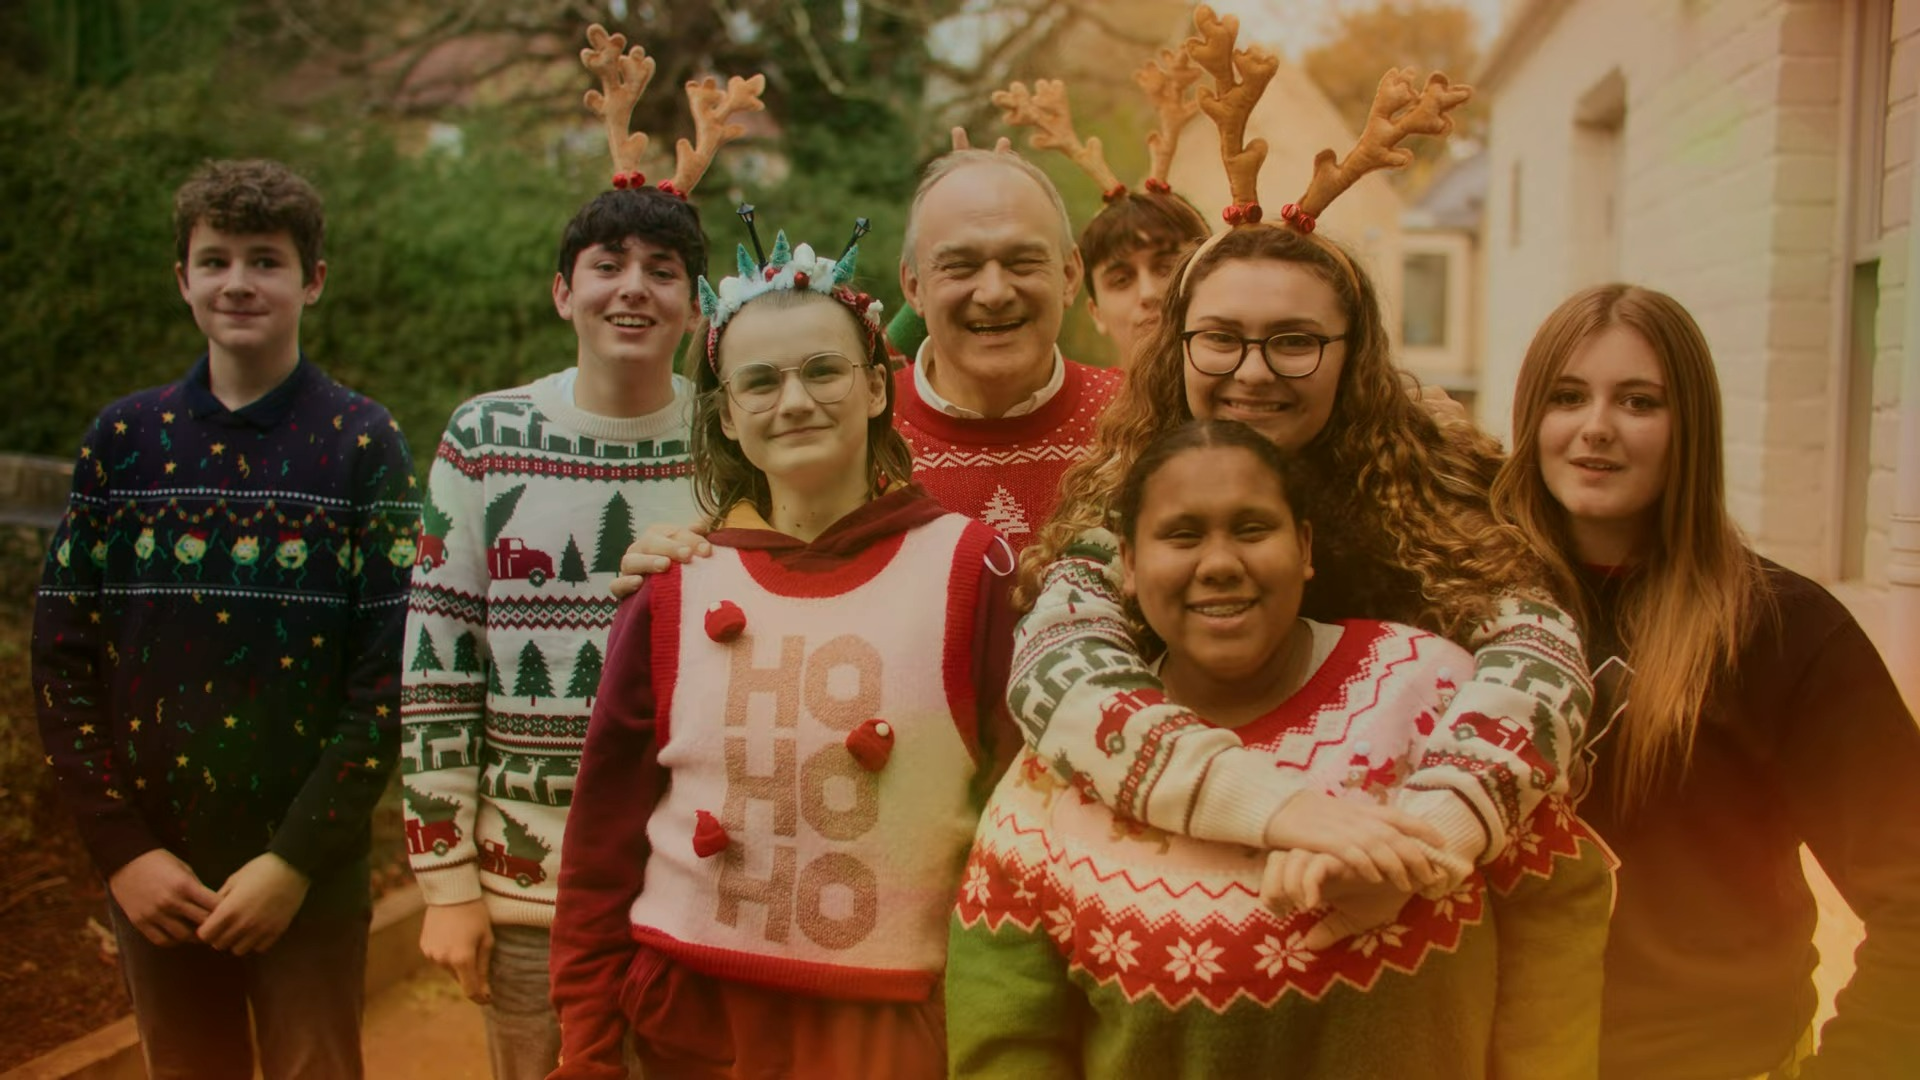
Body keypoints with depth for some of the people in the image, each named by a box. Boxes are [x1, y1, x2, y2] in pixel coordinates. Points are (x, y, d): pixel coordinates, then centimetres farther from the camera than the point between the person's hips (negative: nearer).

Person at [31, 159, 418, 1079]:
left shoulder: (361, 444, -4)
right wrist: (121, 848, -6)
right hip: (153, 873, 3)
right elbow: (62, 654, 2)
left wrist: (295, 861, -13)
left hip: (309, 876, -2)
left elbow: (393, 670, -9)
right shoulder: (124, 438, 4)